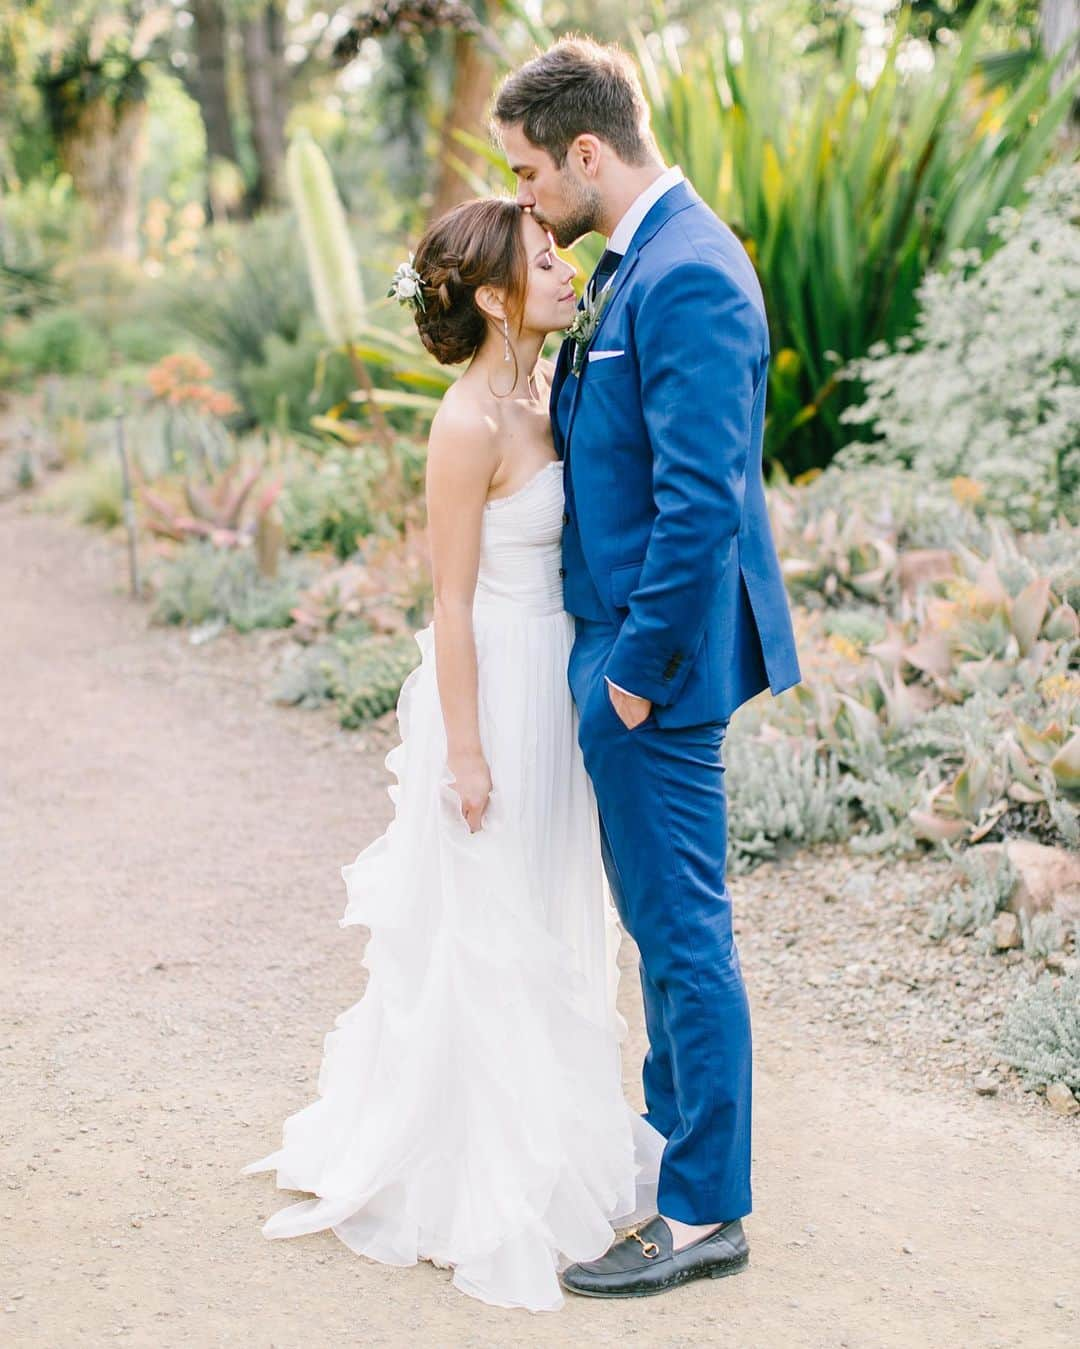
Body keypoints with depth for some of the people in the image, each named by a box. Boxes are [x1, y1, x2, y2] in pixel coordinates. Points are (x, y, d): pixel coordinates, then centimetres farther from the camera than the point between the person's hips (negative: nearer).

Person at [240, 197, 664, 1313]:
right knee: (487, 932, 4)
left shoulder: (544, 390, 5)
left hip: (554, 685, 9)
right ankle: (485, 1188, 18)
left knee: (551, 920, 19)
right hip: (495, 688, -9)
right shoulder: (470, 423, -19)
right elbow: (454, 602, -17)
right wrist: (465, 752, -16)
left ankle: (549, 1144, 36)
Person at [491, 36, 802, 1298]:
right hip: (628, 639, 10)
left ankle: (703, 1213, 10)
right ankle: (673, 1124, 38)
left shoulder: (687, 278, -21)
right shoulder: (640, 259, 12)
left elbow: (702, 499, -26)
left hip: (656, 659, -10)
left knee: (682, 929, -1)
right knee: (663, 917, 22)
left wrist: (638, 665, -19)